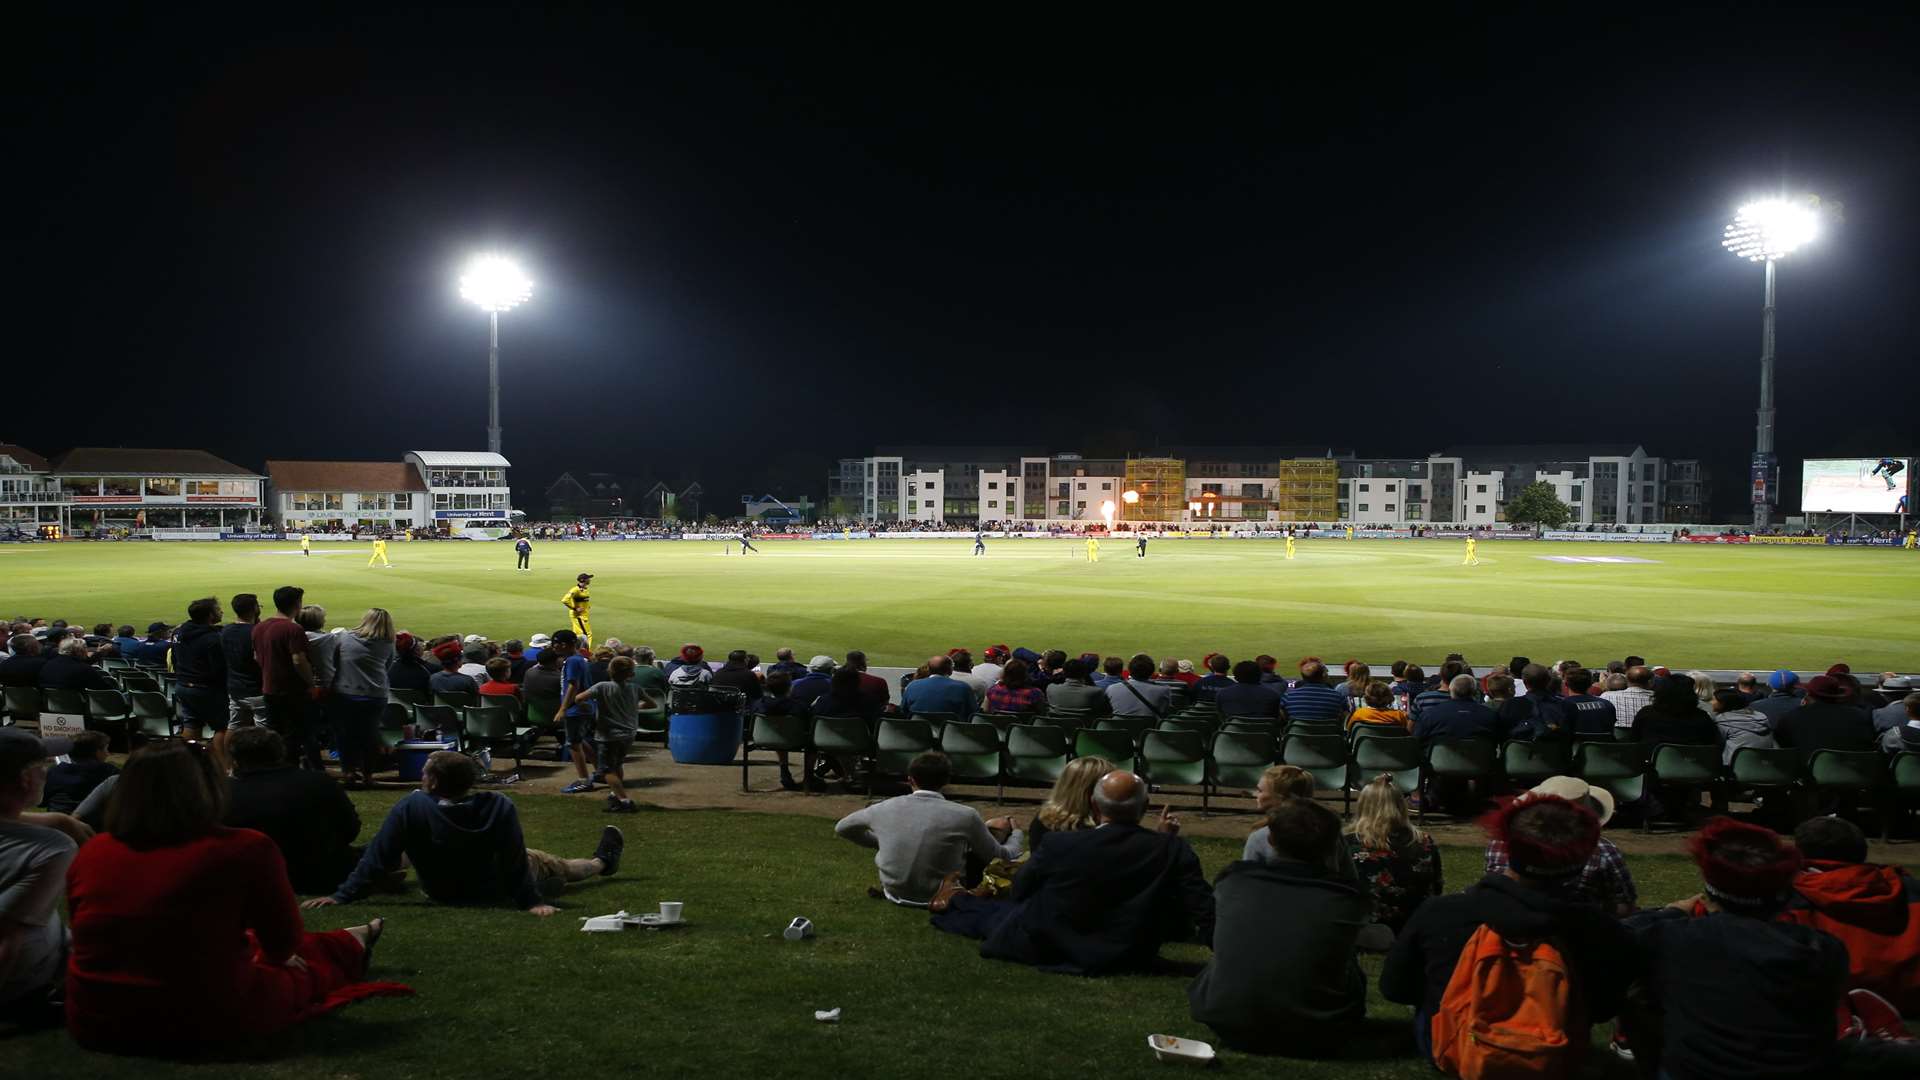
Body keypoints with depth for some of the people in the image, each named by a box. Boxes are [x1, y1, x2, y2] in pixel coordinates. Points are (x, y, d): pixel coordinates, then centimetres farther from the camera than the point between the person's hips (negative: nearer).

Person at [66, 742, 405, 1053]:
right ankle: (350, 947, 56)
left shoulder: (91, 853, -4)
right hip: (202, 1026, -5)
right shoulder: (246, 849, -15)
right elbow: (283, 944, 2)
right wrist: (283, 954, 25)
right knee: (298, 972, 25)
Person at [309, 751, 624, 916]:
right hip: (496, 893, 0)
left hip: (438, 891, 1)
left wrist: (343, 895, -17)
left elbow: (379, 858, -26)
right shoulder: (499, 807, -33)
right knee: (555, 866, 25)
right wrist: (532, 902, -18)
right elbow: (513, 863, -28)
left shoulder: (411, 807, -32)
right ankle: (602, 862, 52)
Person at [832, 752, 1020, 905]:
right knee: (1000, 825, 12)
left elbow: (841, 829, 10)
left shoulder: (885, 809, -10)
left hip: (895, 894, 3)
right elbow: (1003, 856, -2)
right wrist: (1015, 832, 19)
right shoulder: (965, 816, -19)